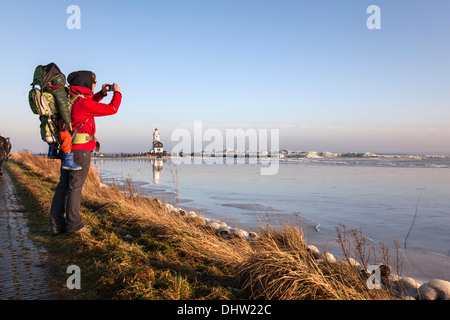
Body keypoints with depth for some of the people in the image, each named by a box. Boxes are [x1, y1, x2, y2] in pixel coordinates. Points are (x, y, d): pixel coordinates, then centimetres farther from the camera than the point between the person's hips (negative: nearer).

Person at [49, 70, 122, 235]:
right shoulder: (82, 103, -14)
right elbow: (111, 109, -10)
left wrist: (101, 93, 27)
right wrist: (117, 93, 6)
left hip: (68, 147, 9)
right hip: (81, 149, -9)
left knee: (63, 185, 9)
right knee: (76, 186, -4)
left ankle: (57, 224, 14)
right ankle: (74, 225, 2)